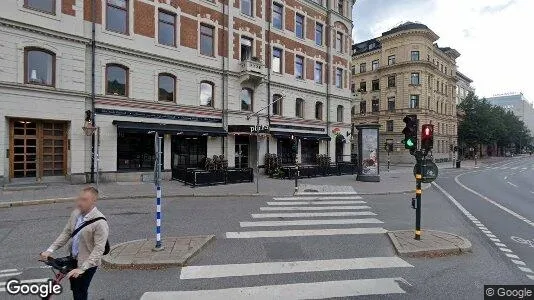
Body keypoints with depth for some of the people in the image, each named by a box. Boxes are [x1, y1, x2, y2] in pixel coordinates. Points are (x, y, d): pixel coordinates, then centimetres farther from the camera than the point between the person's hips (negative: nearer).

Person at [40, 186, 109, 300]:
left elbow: (99, 249, -28)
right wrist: (50, 250, -4)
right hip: (73, 259, 7)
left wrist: (82, 268, -30)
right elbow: (66, 233, 5)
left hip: (87, 263, -7)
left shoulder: (100, 222, -29)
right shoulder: (75, 213, -6)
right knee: (74, 289, 25)